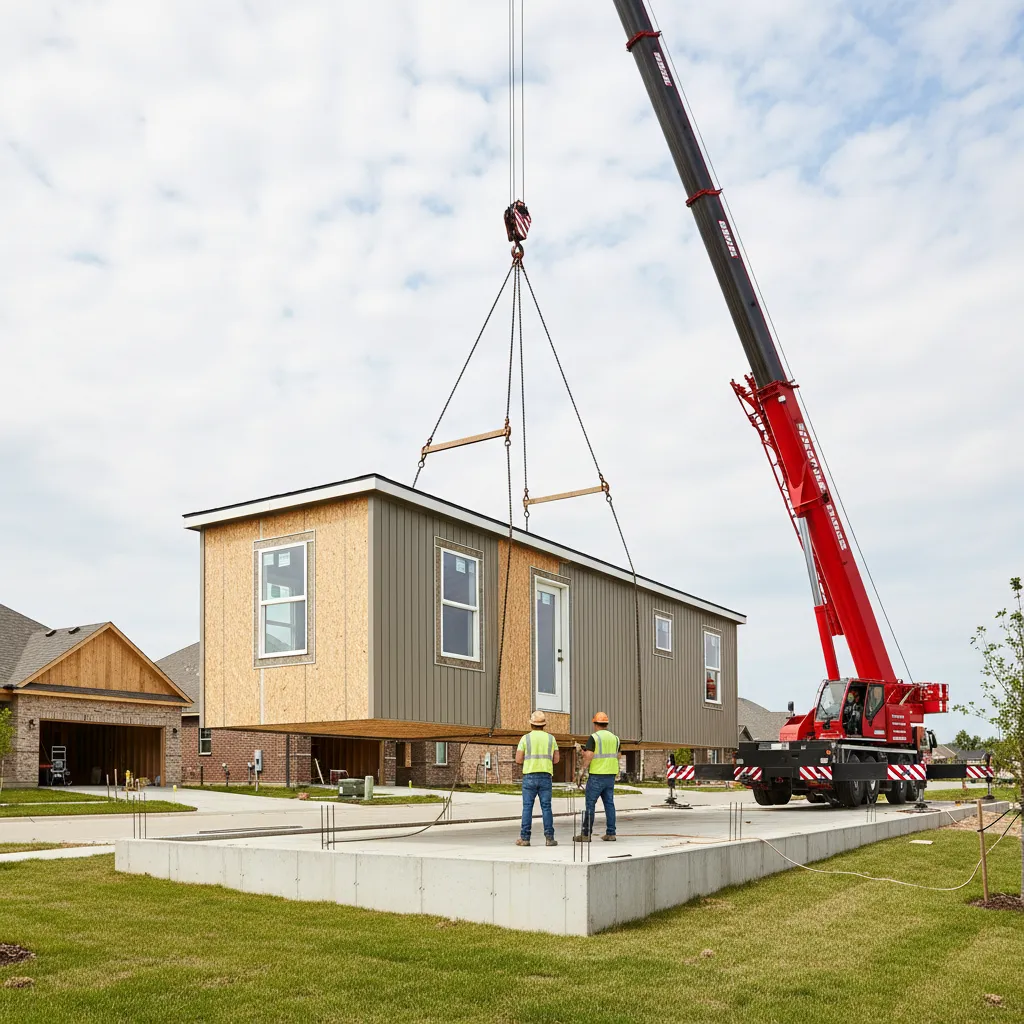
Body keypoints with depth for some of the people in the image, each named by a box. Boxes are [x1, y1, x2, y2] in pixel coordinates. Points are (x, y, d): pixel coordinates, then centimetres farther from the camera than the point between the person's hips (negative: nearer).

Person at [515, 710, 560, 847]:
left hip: (529, 776, -1)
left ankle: (525, 838, 0)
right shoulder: (551, 738, 7)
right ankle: (549, 838, -2)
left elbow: (518, 760, -2)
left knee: (527, 807, 2)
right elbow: (556, 760, 9)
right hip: (546, 777, 2)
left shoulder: (525, 738, 0)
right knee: (546, 807, 3)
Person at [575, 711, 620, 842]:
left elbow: (588, 756, -18)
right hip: (611, 775, 6)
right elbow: (617, 756, 14)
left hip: (596, 775, -6)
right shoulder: (615, 738, 9)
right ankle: (610, 833, 8)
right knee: (609, 803, 9)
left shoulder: (594, 737, -9)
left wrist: (584, 767, -4)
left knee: (590, 804, -1)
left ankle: (586, 834, 0)